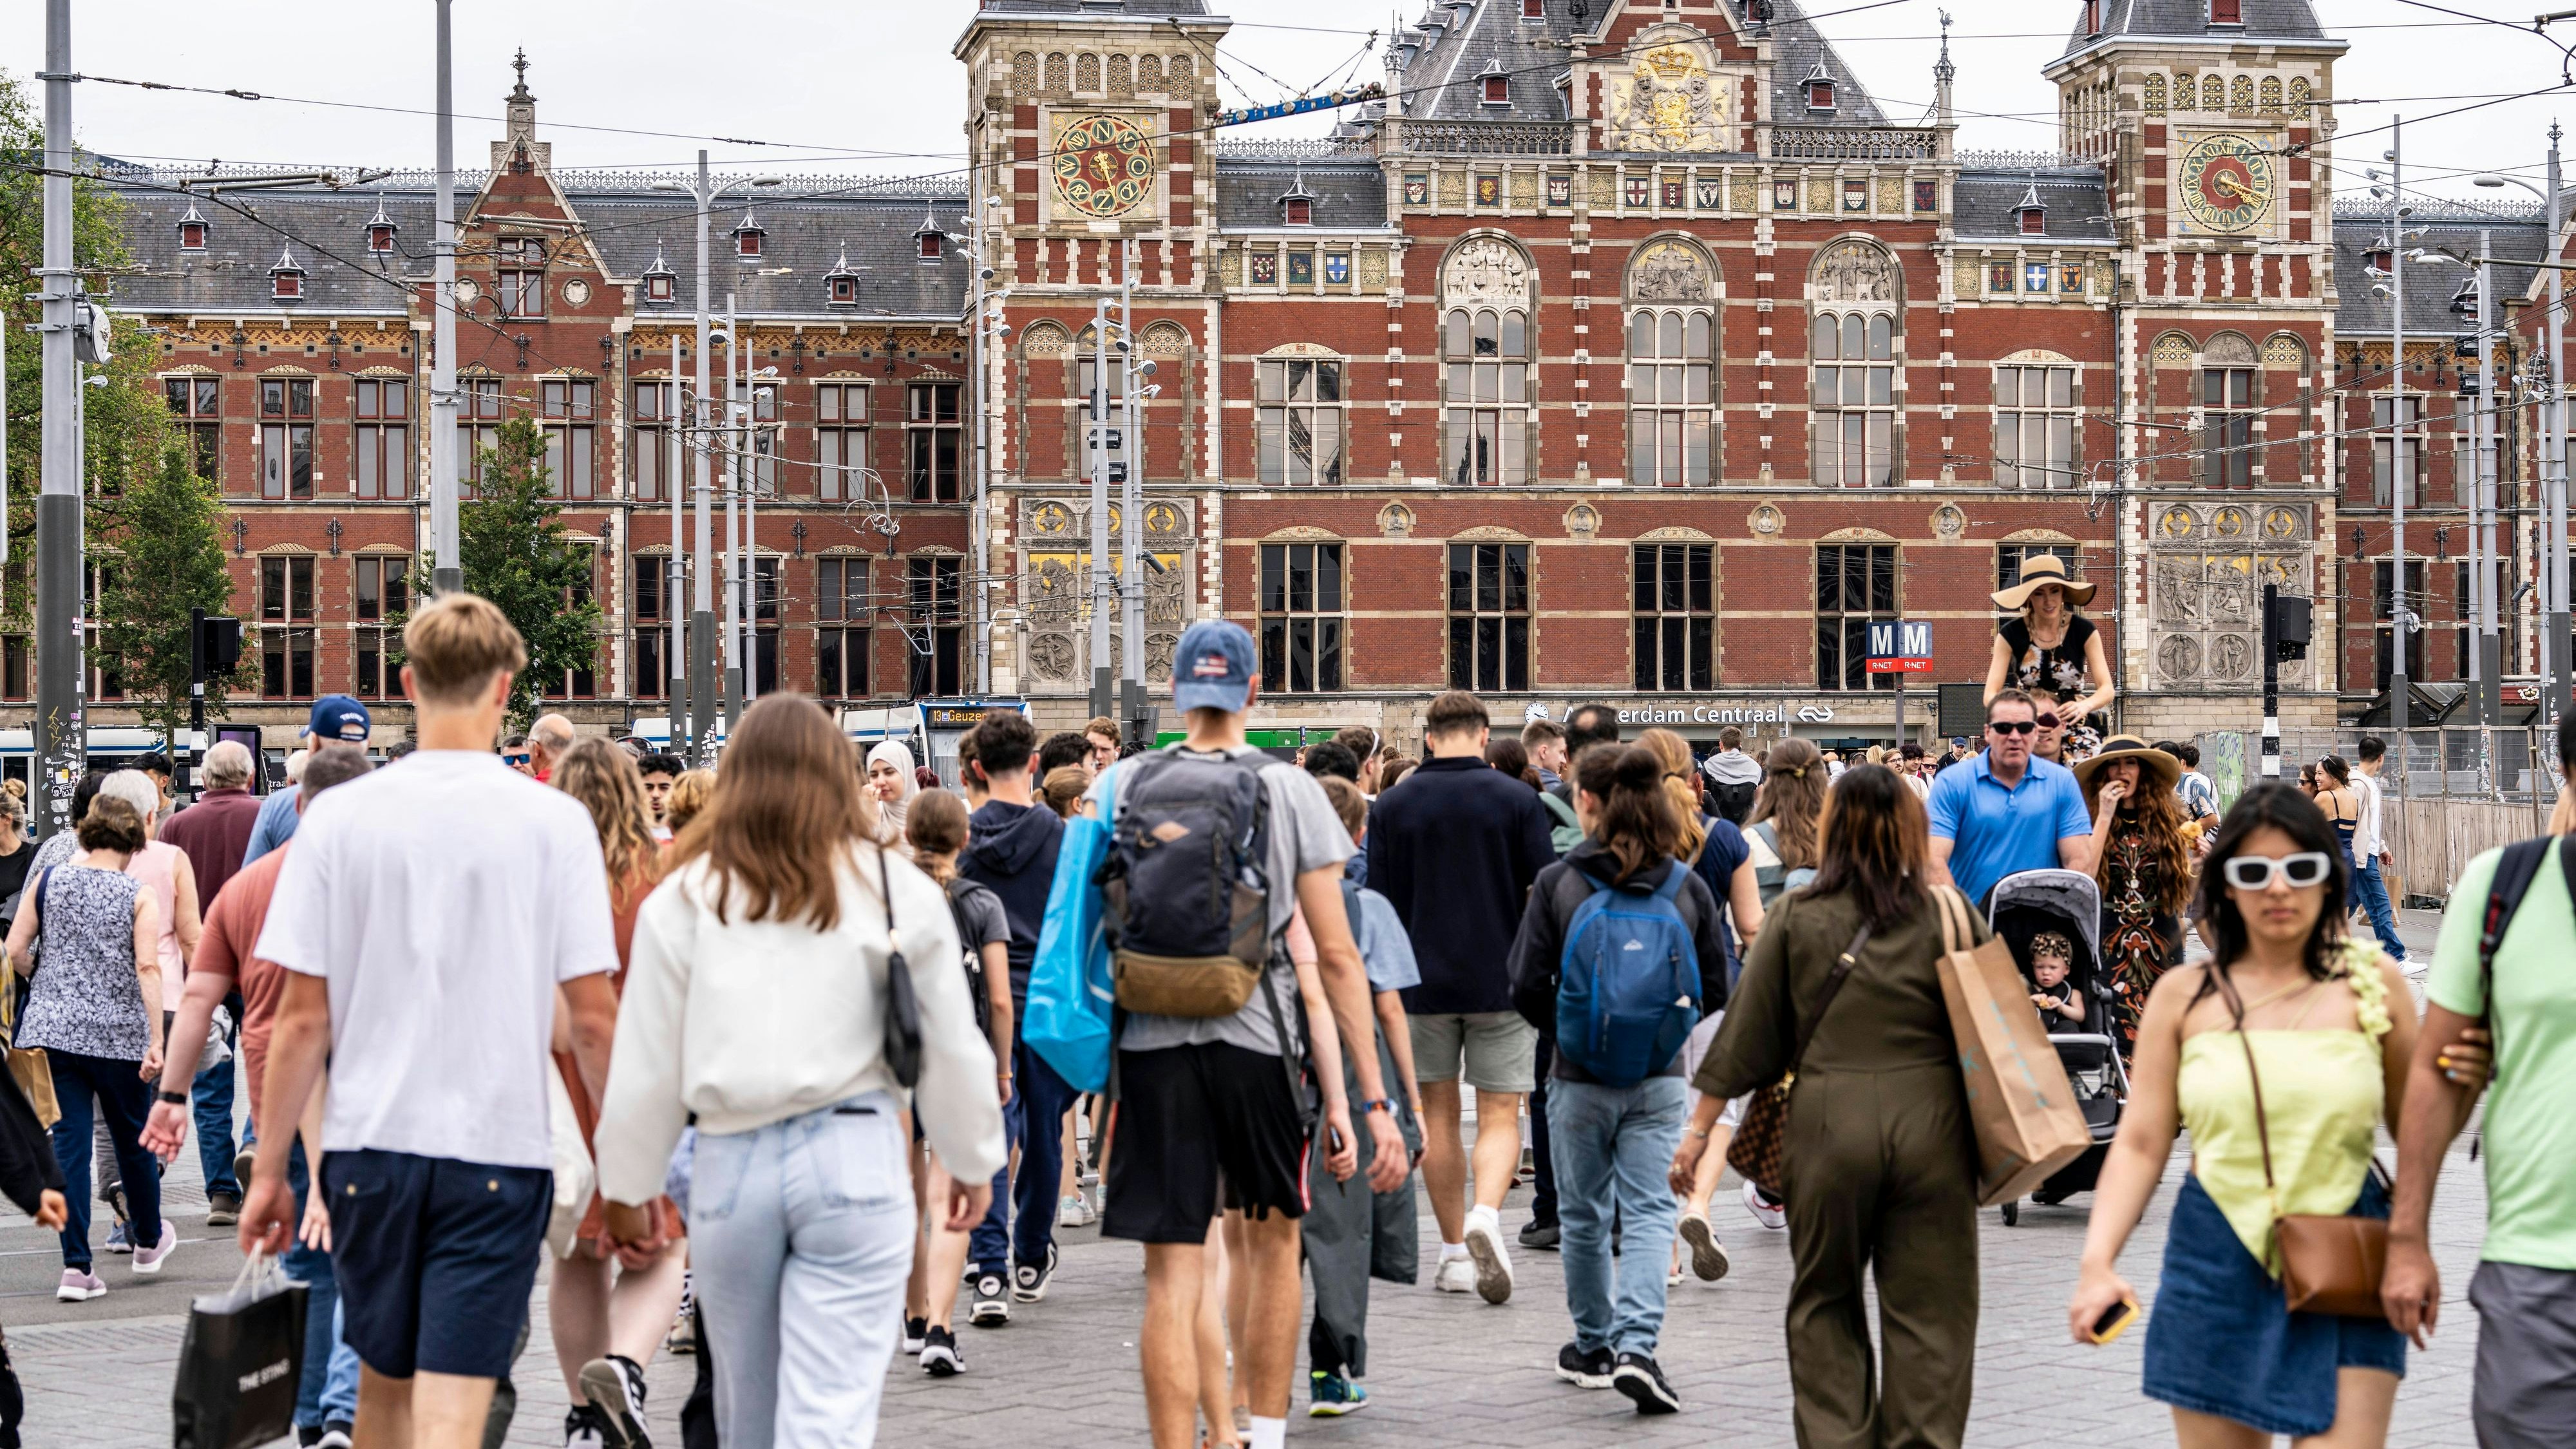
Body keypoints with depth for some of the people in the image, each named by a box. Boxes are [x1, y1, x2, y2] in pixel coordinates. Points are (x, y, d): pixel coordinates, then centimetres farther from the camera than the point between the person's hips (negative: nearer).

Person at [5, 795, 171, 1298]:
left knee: (67, 1143, 3)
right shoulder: (139, 895, -4)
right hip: (119, 1033, -2)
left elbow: (14, 952, 2)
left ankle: (76, 1266, -2)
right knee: (133, 1138, 16)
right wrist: (156, 1040, -13)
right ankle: (149, 1241, 35)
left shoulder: (48, 881, 3)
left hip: (52, 1030, 2)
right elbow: (148, 968, -12)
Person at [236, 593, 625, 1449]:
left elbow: (302, 1018, 0)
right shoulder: (554, 822, -4)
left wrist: (270, 1167, 9)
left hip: (370, 1144, 2)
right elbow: (592, 1020, -5)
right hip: (499, 1150, -2)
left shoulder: (340, 816, -1)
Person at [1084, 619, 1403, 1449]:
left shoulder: (1123, 786, 3)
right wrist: (1369, 1095, -1)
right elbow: (1336, 957, -3)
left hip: (1151, 1039, 0)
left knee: (1171, 1276, -1)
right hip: (1256, 1039, 0)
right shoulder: (1289, 790, -1)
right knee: (1273, 1238, 21)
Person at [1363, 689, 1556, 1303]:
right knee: (1499, 1115, 2)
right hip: (1500, 978, -2)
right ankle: (1486, 1214, -24)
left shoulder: (1393, 805, 1)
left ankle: (1455, 1251, 14)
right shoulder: (1518, 799, -4)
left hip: (1422, 981, 2)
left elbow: (1379, 901, 4)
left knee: (1438, 1115, 12)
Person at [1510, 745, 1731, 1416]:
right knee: (1648, 1213, 1)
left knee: (1583, 1216, 14)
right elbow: (1714, 988, 4)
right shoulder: (1687, 886, -2)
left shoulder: (1558, 883, -8)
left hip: (1580, 1077, -1)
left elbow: (1527, 988, -8)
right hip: (1660, 1078, 1)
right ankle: (1636, 1346, -15)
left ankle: (1593, 1347, 26)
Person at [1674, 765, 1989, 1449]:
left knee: (1825, 1302, 15)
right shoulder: (1950, 914, 1)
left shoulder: (1795, 917, 1)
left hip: (1829, 1121, 0)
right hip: (1929, 1120, 0)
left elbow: (1747, 1030, 4)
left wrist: (1700, 1128, 9)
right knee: (1927, 1311, 6)